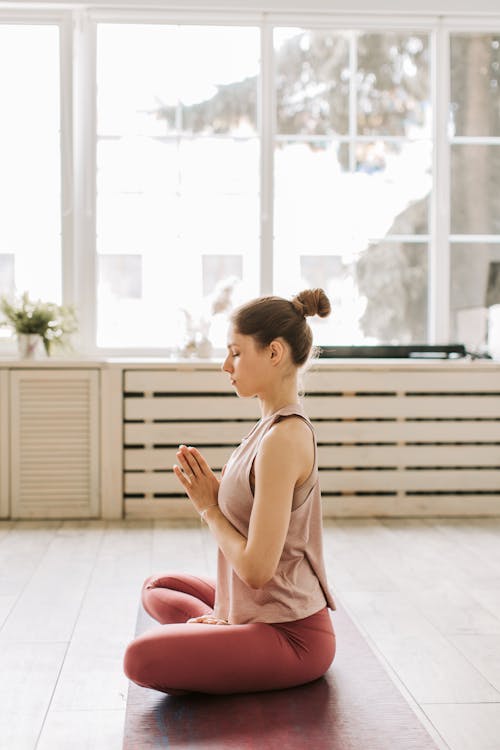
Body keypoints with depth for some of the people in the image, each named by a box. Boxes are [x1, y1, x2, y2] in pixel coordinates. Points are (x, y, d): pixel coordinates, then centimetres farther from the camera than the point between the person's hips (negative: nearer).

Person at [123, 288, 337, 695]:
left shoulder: (283, 438, -24)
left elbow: (256, 566, -24)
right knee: (158, 588, 24)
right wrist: (211, 491, -3)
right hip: (264, 611, 10)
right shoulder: (276, 425, 7)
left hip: (292, 634, -10)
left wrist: (209, 508, -11)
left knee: (141, 659, -21)